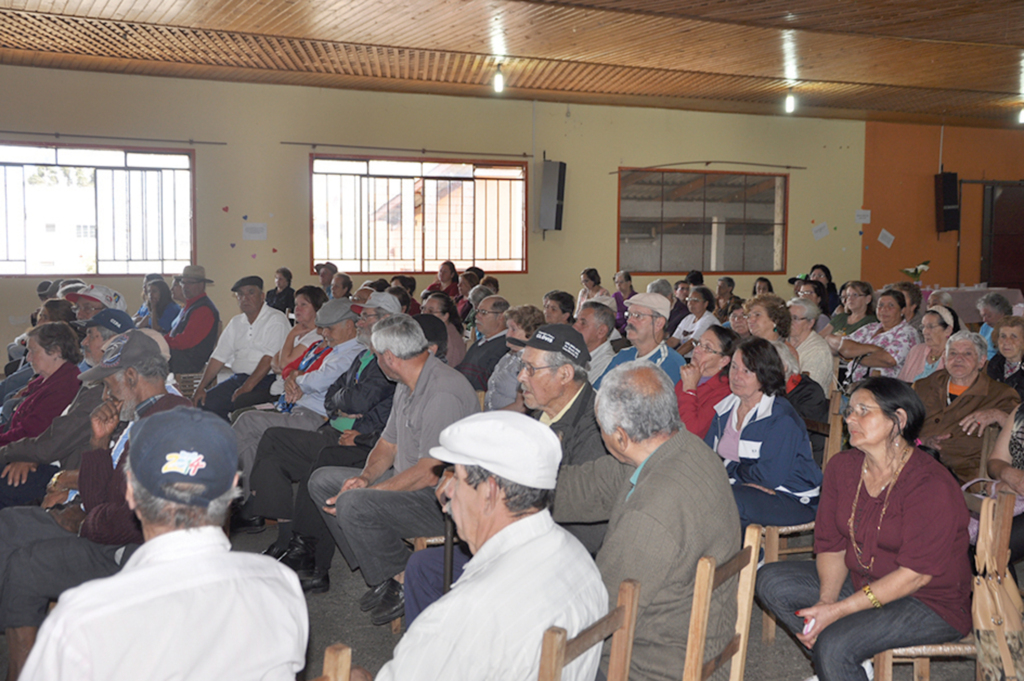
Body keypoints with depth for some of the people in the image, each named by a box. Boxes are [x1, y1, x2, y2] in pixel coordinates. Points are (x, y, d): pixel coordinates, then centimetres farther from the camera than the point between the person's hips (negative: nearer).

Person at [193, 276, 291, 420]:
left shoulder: (276, 319, -5)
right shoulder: (236, 322, 19)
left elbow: (269, 359, -15)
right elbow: (218, 357, 17)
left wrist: (247, 387, -21)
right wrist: (201, 387, 8)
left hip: (266, 381, -7)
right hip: (238, 379, 7)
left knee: (242, 402, -33)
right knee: (204, 403, -12)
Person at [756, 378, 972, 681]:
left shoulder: (931, 486, -23)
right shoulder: (842, 467, -2)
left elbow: (916, 574, -23)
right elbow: (831, 544, 0)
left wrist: (837, 610, -25)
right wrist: (825, 601, -18)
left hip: (929, 603, -8)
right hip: (861, 582, 8)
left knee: (834, 643, -30)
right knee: (771, 581, -8)